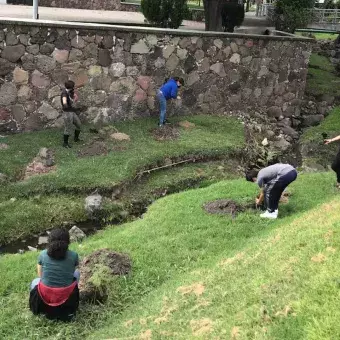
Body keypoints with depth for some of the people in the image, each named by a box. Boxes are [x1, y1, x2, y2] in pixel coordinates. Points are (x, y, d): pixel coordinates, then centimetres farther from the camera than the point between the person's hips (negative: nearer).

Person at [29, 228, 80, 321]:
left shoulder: (43, 254, -5)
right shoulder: (73, 255, -7)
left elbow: (40, 275, 8)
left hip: (44, 299, 2)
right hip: (67, 300, -2)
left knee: (35, 281, 35)